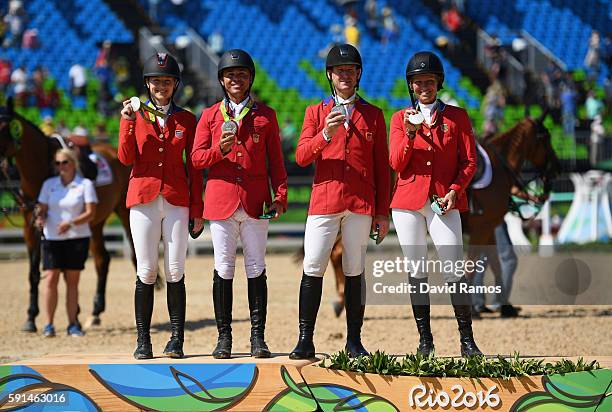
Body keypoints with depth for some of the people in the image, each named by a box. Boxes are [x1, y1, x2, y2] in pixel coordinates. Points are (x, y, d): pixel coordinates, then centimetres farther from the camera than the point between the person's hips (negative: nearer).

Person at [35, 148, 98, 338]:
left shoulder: (85, 185, -1)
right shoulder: (49, 184, 8)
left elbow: (90, 213, -7)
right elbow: (42, 208, 9)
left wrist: (71, 223, -22)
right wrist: (40, 218, -15)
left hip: (77, 238, -1)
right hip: (52, 237, 2)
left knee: (72, 280, 4)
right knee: (51, 278, -7)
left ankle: (73, 324, 9)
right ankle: (49, 324, -4)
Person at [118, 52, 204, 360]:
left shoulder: (186, 120, 9)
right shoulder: (134, 115, 9)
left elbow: (194, 167, 9)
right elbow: (126, 158, -1)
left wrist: (197, 210, 4)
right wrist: (128, 122, -12)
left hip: (177, 201, 0)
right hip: (143, 198, 0)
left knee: (175, 271, -3)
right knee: (146, 272, -2)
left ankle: (177, 340, -1)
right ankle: (143, 340, 1)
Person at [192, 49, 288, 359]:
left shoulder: (265, 115, 10)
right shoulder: (210, 116, 10)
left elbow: (276, 160, 10)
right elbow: (197, 159, 6)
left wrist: (280, 196, -1)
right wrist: (220, 150, -14)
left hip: (255, 202, 0)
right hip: (221, 200, 0)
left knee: (256, 269, 0)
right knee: (223, 269, 2)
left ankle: (258, 337, 3)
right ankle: (224, 337, 6)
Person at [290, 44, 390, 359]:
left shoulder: (373, 115, 11)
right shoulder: (315, 112, 11)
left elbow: (382, 167, 10)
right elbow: (301, 156, 0)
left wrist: (382, 213, 5)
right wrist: (325, 134, -18)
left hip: (361, 203, 0)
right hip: (324, 200, 0)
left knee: (355, 272, 2)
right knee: (313, 269, -7)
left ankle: (354, 342, 7)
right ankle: (305, 341, -5)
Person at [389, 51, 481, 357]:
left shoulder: (457, 117, 10)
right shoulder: (400, 118, 12)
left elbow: (469, 162, 7)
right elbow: (396, 163, 3)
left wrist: (454, 190, -8)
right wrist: (410, 133, -12)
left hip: (444, 202, -1)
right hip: (408, 201, 2)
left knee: (454, 271, -10)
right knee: (416, 271, 2)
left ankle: (467, 341, -6)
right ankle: (424, 340, 7)